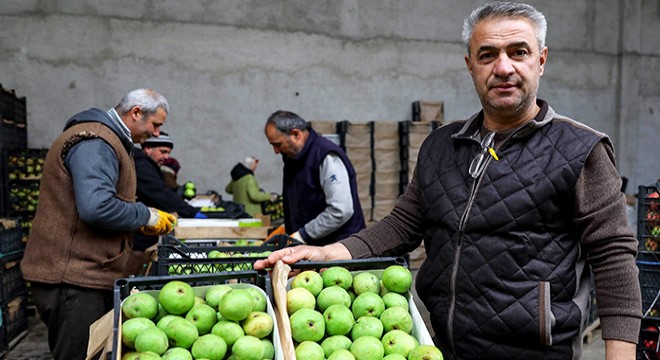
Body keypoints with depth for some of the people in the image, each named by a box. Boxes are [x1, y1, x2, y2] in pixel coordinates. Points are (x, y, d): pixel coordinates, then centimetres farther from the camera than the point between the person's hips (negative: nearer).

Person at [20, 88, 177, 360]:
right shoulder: (95, 142, -16)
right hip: (72, 279, -10)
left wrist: (141, 222, 11)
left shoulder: (108, 141, 19)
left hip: (91, 275, 10)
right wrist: (148, 217, -14)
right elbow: (97, 208, -29)